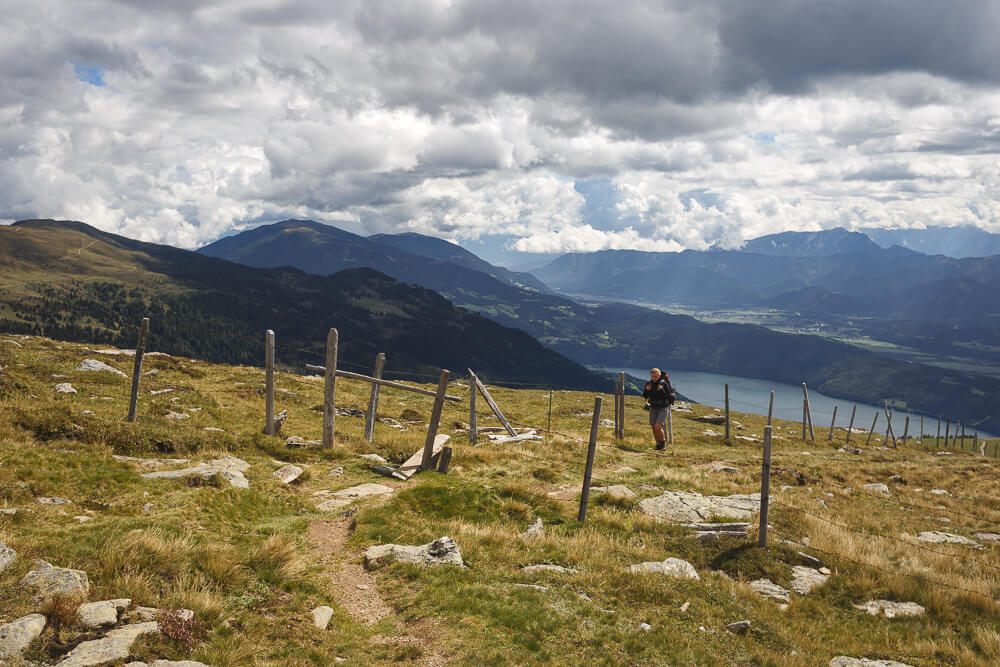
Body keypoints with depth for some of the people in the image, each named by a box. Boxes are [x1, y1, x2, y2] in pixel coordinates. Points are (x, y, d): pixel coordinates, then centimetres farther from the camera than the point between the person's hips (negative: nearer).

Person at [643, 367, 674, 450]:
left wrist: (662, 390, -32)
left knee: (658, 427, -19)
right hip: (653, 408, 5)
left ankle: (663, 442, 8)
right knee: (654, 429, 7)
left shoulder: (664, 383, -19)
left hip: (663, 408, -5)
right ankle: (658, 445, 28)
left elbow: (669, 396, -20)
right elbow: (645, 396, 4)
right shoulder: (649, 383, -5)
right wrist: (647, 390, -16)